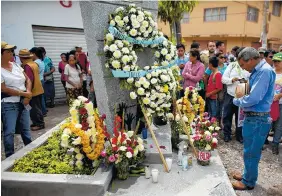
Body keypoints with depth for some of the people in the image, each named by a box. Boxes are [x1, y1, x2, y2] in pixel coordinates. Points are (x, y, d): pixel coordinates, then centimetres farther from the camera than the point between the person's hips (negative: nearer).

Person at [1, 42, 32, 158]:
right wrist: (24, 93, -11)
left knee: (25, 129, 13)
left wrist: (28, 93, -4)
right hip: (8, 105, -6)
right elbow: (4, 89, -14)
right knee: (9, 132, -4)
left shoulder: (16, 65, 9)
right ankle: (10, 157, 10)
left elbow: (27, 80, 12)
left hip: (23, 103, 6)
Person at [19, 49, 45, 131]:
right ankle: (37, 122, 25)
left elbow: (29, 80, -24)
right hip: (38, 89, 10)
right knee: (37, 108, 16)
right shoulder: (33, 64, 10)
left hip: (34, 91, -10)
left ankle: (40, 124, 6)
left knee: (35, 109, -1)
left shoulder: (27, 66, -19)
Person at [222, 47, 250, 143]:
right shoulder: (232, 65, 3)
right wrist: (232, 79, -18)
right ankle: (227, 134, 25)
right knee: (227, 116, 8)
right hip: (230, 96, 1)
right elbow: (223, 79, -1)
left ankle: (239, 135, 29)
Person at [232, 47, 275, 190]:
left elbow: (254, 98, -26)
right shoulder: (257, 71, 10)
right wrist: (242, 98, -3)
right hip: (252, 116, 9)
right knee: (249, 150, 22)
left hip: (258, 119, -9)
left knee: (251, 152, 6)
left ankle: (248, 182, 24)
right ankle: (248, 175, 39)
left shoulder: (265, 71, -20)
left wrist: (237, 100, -8)